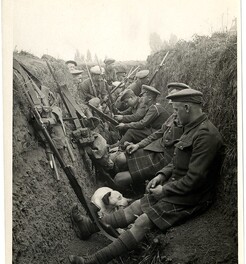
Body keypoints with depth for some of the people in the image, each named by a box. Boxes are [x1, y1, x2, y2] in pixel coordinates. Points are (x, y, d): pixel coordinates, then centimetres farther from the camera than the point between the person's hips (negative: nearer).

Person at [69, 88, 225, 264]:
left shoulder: (206, 135, -24)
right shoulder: (193, 128, 10)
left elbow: (195, 179, -25)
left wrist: (164, 190, -15)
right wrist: (162, 175, 4)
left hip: (190, 199, -9)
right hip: (175, 188, 9)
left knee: (143, 222, -15)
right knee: (136, 207, 6)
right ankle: (90, 226, 14)